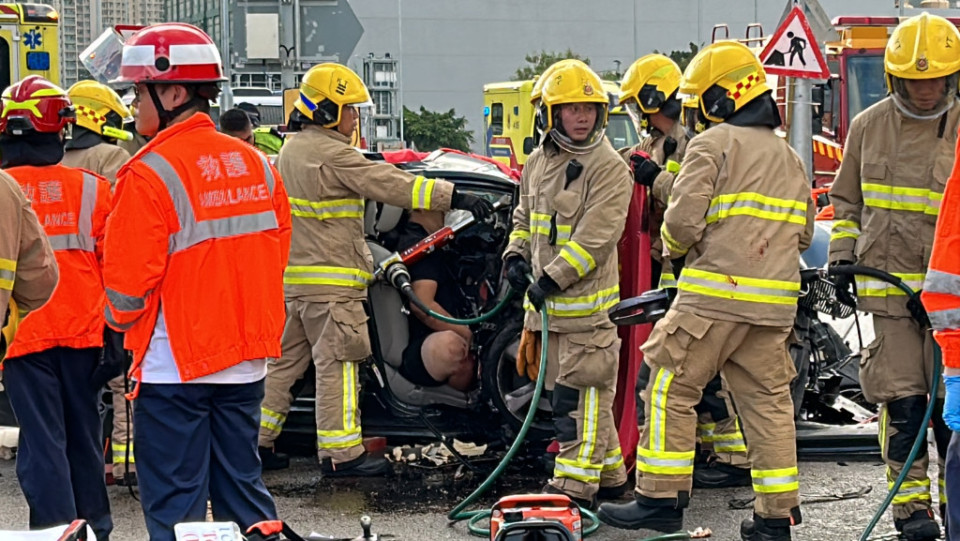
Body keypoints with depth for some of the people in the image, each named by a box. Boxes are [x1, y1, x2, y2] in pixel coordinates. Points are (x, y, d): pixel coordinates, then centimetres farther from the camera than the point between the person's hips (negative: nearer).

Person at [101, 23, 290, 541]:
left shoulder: (151, 174, -16)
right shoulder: (255, 163, 6)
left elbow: (126, 282, -14)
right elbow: (275, 254, 13)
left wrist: (122, 323, 7)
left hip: (175, 367, -7)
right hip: (246, 362, 7)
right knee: (242, 488, 14)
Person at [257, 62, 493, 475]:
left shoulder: (292, 151, 14)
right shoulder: (332, 155, -16)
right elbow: (391, 185, -21)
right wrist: (455, 198, -21)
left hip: (294, 277, 9)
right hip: (330, 281, -9)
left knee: (285, 359, 14)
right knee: (337, 363, -5)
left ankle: (257, 440, 17)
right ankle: (341, 452, -4)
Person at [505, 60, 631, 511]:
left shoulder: (608, 168, -12)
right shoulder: (538, 163, 13)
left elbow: (595, 236, -19)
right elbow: (525, 218, 25)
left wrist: (553, 278, -21)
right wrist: (517, 255, 6)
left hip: (585, 299, -8)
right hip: (545, 300, 8)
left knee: (581, 394, -8)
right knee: (570, 391, 14)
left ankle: (576, 486, -7)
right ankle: (609, 474, 25)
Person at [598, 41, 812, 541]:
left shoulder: (712, 145, -5)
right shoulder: (789, 158, 20)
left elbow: (683, 219, -12)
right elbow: (802, 235, 23)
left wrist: (675, 251, 8)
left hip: (713, 293, -7)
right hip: (773, 299, 7)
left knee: (672, 389, 2)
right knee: (767, 401, 8)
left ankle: (661, 498, 1)